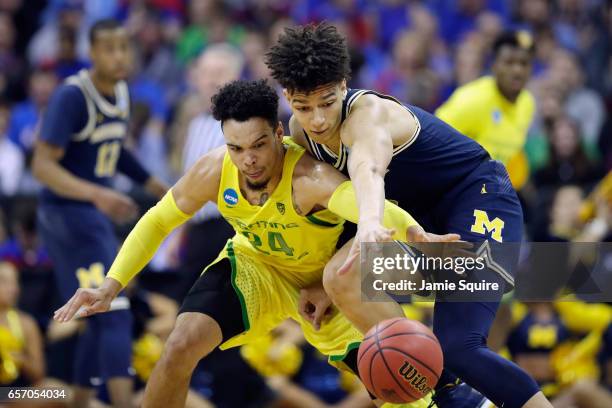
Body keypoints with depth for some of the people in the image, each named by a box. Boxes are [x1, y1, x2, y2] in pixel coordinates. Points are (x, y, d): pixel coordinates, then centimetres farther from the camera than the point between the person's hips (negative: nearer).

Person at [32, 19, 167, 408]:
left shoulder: (120, 91, 8)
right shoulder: (72, 96, -19)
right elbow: (43, 165, -25)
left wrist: (153, 183, 31)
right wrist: (96, 194, -37)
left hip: (96, 215, 9)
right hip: (68, 212, -9)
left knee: (101, 319, 14)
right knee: (115, 313, -18)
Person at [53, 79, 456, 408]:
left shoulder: (310, 178, -40)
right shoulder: (214, 170, -25)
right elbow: (158, 220, -6)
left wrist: (418, 237, -82)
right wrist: (110, 287, -14)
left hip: (325, 277, -2)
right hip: (254, 264, 2)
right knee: (181, 347, -20)